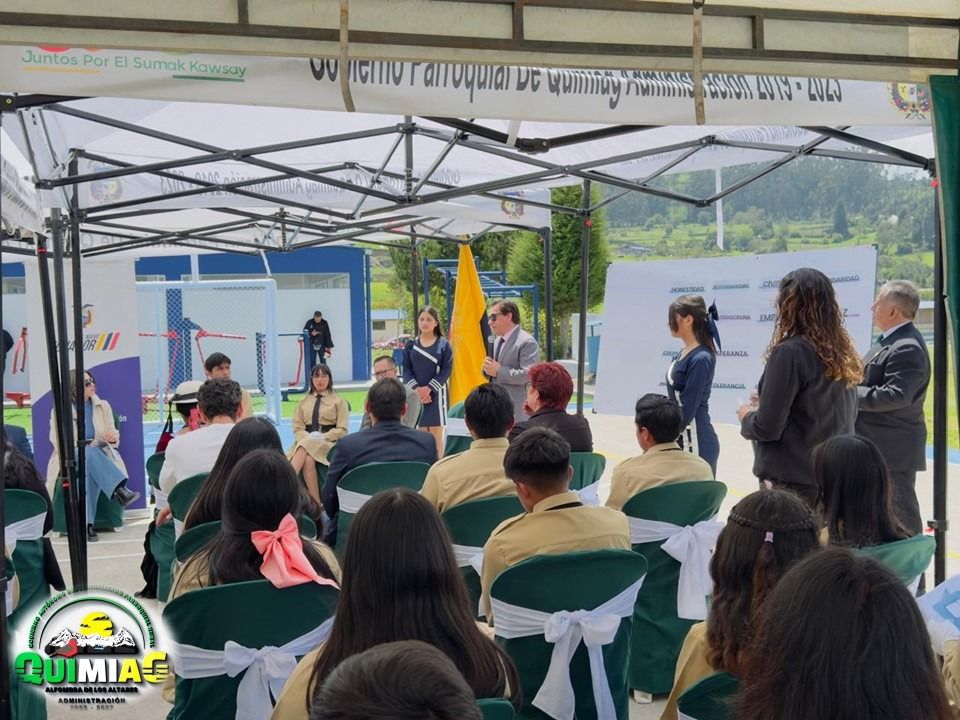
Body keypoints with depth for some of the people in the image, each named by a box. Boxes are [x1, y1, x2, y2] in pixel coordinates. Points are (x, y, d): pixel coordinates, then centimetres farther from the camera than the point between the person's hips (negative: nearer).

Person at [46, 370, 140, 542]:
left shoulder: (103, 406, 11)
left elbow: (113, 434, 10)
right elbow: (57, 440, -6)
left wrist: (113, 436, -17)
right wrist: (84, 447, -21)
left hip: (99, 454, 3)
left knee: (91, 469, -37)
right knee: (90, 454, -40)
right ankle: (120, 490, -55)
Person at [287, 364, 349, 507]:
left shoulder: (339, 401, 12)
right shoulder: (304, 402, 21)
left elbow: (342, 430, 2)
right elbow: (297, 428, 11)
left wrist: (322, 437, -15)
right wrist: (308, 437, -12)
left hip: (329, 443, -2)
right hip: (306, 442, 2)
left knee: (305, 449, -37)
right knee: (307, 460, -36)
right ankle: (316, 504, -39)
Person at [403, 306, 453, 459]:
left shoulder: (443, 344, 1)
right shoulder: (411, 345, 7)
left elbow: (447, 370, -5)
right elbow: (406, 370, 3)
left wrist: (429, 388, -15)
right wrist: (416, 389, -13)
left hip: (436, 393, -2)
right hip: (416, 394, 2)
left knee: (436, 434, -2)